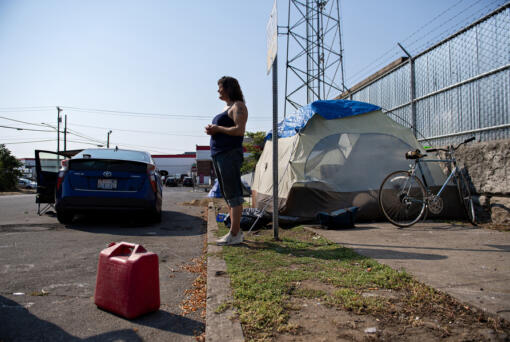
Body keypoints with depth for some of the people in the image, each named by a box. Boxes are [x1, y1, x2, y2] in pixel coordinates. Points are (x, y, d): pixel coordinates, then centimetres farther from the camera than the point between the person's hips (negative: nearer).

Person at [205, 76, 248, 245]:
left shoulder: (238, 106, -6)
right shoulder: (226, 107, 24)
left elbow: (239, 130, -19)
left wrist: (218, 128, -11)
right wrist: (212, 130, 9)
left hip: (230, 154, -10)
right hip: (218, 155, 10)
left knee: (233, 195, -9)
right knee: (228, 195, 10)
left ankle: (234, 235, -6)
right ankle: (237, 231, 17)